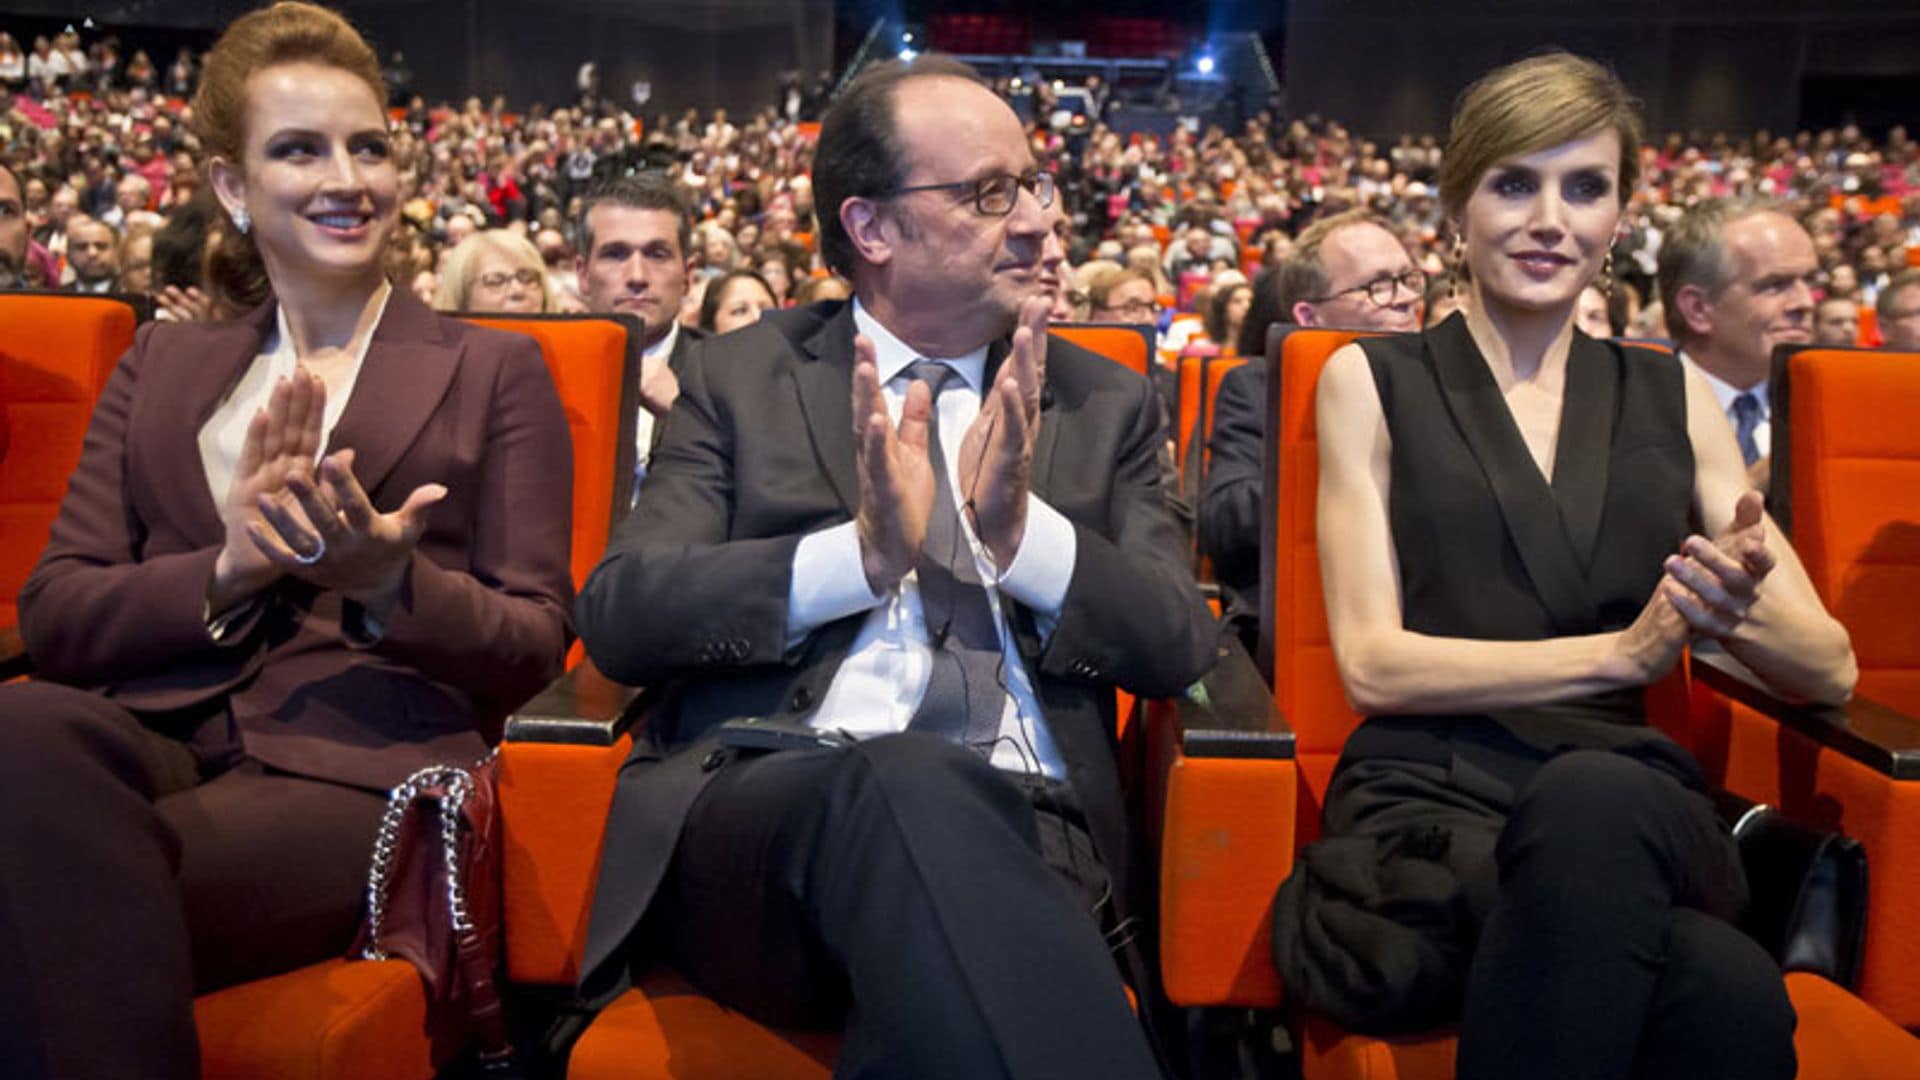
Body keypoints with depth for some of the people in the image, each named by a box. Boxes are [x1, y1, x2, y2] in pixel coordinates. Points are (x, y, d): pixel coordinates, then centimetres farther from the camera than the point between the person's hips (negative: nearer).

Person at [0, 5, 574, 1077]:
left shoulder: (496, 370, 12)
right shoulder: (161, 365, 22)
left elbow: (537, 644, 6)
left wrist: (391, 582, -15)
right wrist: (224, 570, -10)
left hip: (356, 770, -3)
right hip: (151, 739, 4)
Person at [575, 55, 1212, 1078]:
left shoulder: (1108, 402, 15)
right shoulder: (740, 375, 11)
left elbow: (1180, 646, 6)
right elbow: (615, 614, 0)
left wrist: (1025, 529, -12)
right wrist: (859, 550, -15)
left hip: (1017, 830, 1)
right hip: (762, 798, 0)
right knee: (905, 779, -36)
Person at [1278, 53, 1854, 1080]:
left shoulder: (1672, 397, 16)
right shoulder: (1371, 380, 7)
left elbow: (1830, 667, 14)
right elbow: (1373, 663, -3)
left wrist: (1733, 610, -9)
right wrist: (1621, 649, -12)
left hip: (1635, 799, 3)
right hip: (1431, 800, -2)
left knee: (1593, 797, -36)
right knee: (1730, 994, -34)